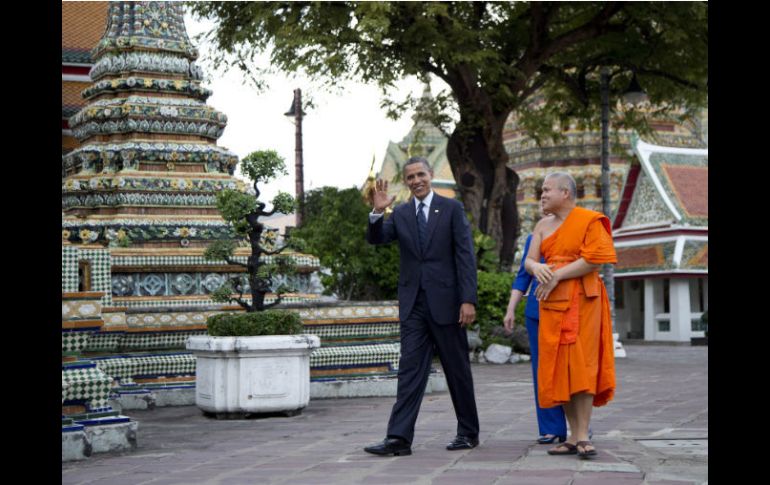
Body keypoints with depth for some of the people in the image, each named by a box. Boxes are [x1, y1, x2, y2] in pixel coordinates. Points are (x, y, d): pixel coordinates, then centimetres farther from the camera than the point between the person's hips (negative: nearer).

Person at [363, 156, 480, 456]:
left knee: (458, 370, 7)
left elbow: (465, 256, -5)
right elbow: (375, 239, -1)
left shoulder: (452, 209, 0)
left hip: (445, 302, -3)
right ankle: (399, 438, -5)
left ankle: (468, 433, 20)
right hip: (413, 305, 3)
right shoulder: (400, 214, 11)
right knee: (410, 370, -2)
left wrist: (468, 300, -12)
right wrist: (377, 212, -19)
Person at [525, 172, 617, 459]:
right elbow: (528, 261, 8)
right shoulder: (543, 226, 15)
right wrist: (536, 267, -16)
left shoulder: (590, 221, -3)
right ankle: (573, 437, 4)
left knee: (581, 364, -10)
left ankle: (583, 436, -10)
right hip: (552, 303, 6)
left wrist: (556, 276, -15)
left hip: (582, 299, -5)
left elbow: (594, 259, -13)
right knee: (559, 368, 1)